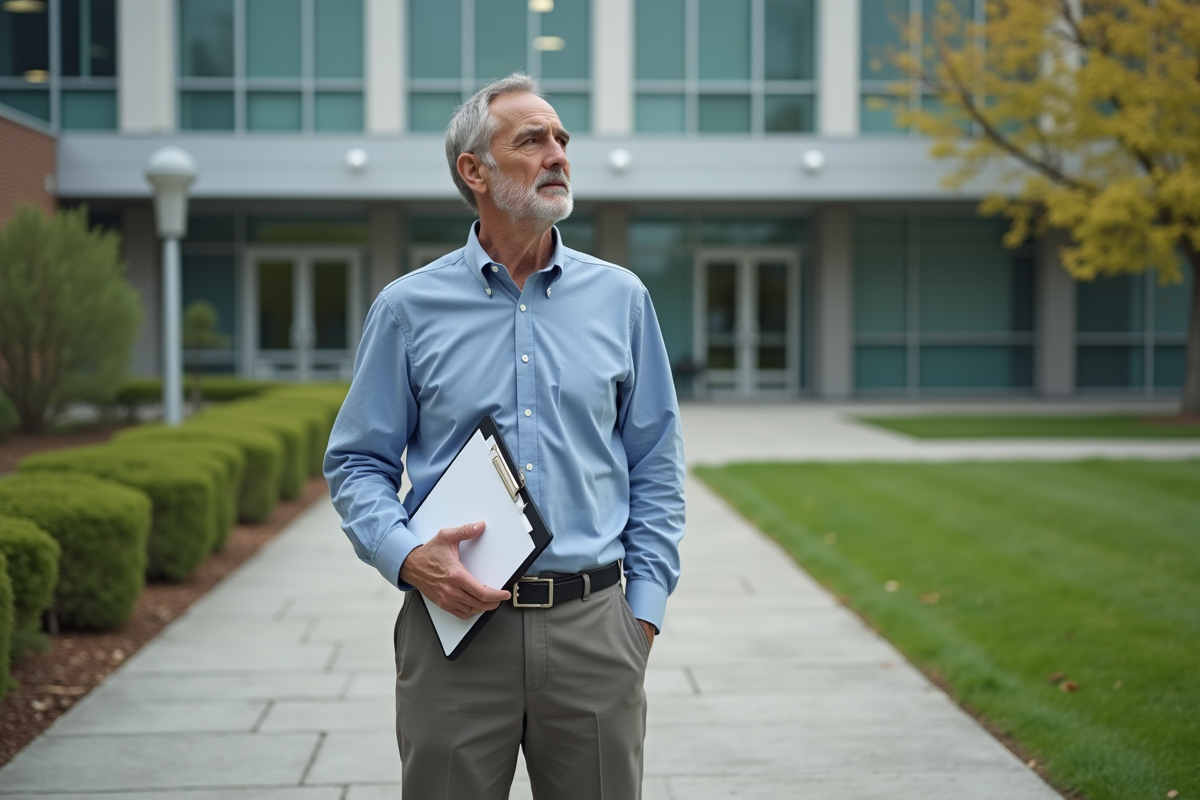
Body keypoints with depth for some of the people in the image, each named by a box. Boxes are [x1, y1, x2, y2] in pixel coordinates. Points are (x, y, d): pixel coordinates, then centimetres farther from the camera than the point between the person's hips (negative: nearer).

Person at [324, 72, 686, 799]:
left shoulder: (620, 298, 8)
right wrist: (407, 556, -12)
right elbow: (357, 462, 6)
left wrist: (644, 608, 3)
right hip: (454, 621, -1)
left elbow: (656, 466, 10)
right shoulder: (409, 309, 3)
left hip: (592, 626, 1)